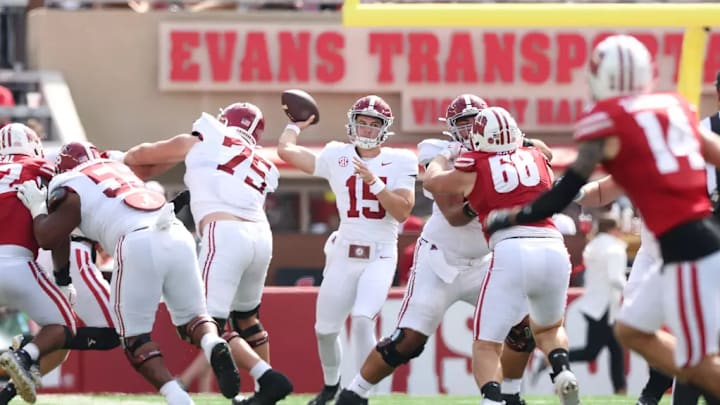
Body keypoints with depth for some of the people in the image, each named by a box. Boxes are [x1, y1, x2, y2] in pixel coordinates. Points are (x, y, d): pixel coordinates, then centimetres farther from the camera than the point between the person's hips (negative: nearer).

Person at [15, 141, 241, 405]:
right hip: (179, 238, 5)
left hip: (138, 245, -5)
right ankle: (214, 347, -15)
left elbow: (48, 239, 6)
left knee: (134, 336, 5)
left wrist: (37, 208, 24)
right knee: (191, 318, 19)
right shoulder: (120, 169, 31)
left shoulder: (72, 189, 12)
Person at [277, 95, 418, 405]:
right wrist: (295, 125, 18)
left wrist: (374, 181, -19)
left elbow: (402, 212, -11)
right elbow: (286, 150, 1)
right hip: (343, 254, 3)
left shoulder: (399, 162, -2)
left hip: (381, 255, -3)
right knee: (325, 329, 8)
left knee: (362, 319, -23)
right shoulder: (337, 158, 2)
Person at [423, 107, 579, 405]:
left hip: (511, 250, -4)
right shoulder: (536, 158, 19)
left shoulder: (473, 168, 10)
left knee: (486, 344, 5)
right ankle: (562, 372, -1)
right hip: (553, 249, 4)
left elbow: (431, 181, 29)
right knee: (548, 327, 29)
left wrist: (444, 157, 50)